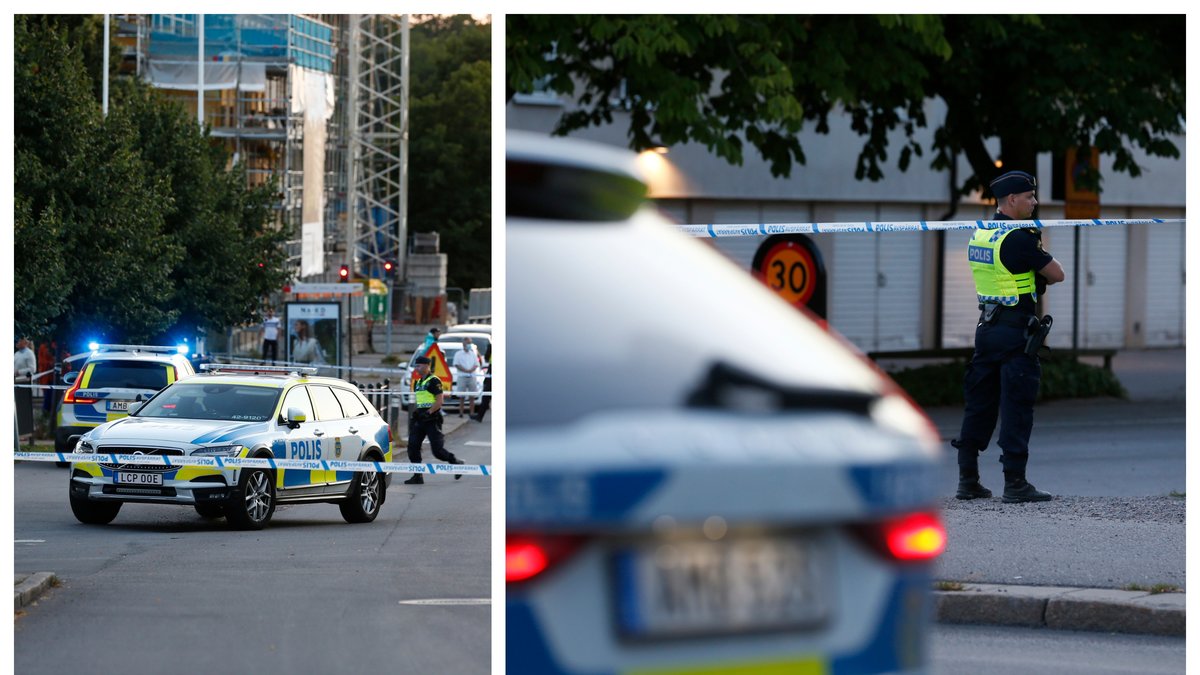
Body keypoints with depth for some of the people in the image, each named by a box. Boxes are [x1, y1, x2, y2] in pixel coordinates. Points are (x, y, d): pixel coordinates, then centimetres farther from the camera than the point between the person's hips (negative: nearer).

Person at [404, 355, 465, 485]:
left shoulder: (434, 381, -9)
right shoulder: (417, 383, 16)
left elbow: (439, 401, -15)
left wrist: (428, 413, -21)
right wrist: (414, 413, 11)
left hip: (432, 419, -8)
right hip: (420, 420, 8)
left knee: (437, 450, -7)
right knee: (412, 447, -5)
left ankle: (456, 463, 18)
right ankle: (418, 476, -1)